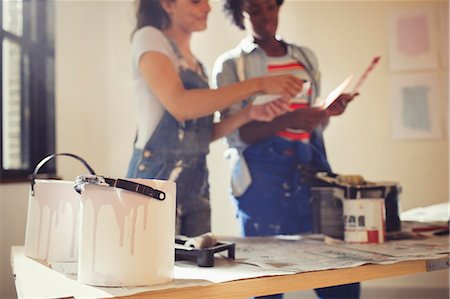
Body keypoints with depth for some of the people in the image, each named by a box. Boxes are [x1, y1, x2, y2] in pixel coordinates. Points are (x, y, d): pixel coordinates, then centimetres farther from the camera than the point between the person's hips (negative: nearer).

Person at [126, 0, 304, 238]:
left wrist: (250, 114, -1)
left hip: (196, 183, 7)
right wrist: (257, 84, -20)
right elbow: (180, 105, -21)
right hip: (157, 178, -7)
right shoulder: (149, 38, -5)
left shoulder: (195, 62, 16)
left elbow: (201, 133, 13)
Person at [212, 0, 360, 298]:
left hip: (312, 169, 4)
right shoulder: (230, 65, 2)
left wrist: (329, 111, -1)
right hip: (263, 176, -4)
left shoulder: (306, 57, 16)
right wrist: (286, 121, -22)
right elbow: (235, 134, -7)